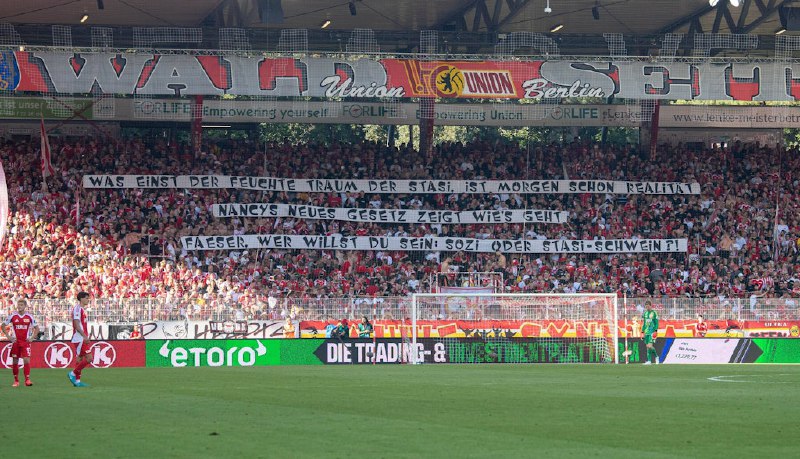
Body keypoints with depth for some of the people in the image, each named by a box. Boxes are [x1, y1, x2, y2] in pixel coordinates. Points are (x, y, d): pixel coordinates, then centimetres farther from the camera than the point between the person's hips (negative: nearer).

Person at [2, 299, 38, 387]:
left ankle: (27, 380, -11)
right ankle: (16, 381, 12)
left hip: (26, 342, -1)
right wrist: (8, 336, -2)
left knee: (26, 360, -13)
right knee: (15, 361, 3)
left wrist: (32, 337, -1)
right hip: (15, 342, 1)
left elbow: (36, 328, 11)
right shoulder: (13, 316, 1)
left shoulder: (29, 317, 2)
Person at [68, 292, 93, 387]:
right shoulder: (77, 309, -13)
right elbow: (76, 325, -20)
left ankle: (77, 381, 10)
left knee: (80, 359, 9)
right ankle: (73, 374, -6)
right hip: (80, 339, -10)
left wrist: (86, 337, 20)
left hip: (82, 339, 10)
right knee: (89, 358, -12)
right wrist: (85, 336, -26)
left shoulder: (82, 309, 17)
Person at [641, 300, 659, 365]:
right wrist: (642, 332, 16)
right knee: (648, 346, 5)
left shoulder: (654, 313, -2)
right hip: (646, 332, 6)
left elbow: (656, 323, -4)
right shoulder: (645, 313, 15)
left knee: (650, 346, -16)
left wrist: (656, 331, -13)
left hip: (652, 332, -6)